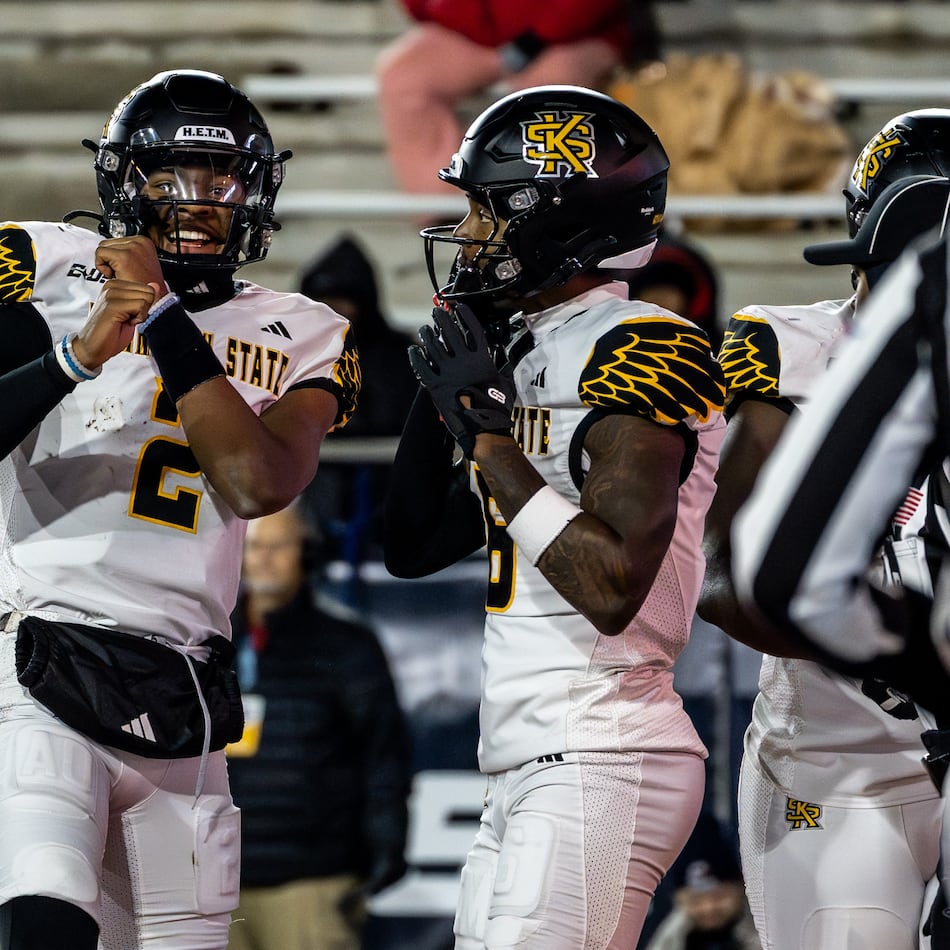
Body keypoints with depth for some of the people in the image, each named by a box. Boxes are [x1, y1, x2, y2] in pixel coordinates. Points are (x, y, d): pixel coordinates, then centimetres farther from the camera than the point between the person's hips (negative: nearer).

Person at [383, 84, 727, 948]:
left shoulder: (638, 354, -11)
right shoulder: (530, 357, 17)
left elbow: (613, 585, -22)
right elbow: (413, 547, 24)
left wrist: (485, 428, -14)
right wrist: (443, 387, 13)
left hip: (601, 767, -10)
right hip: (528, 774, 10)